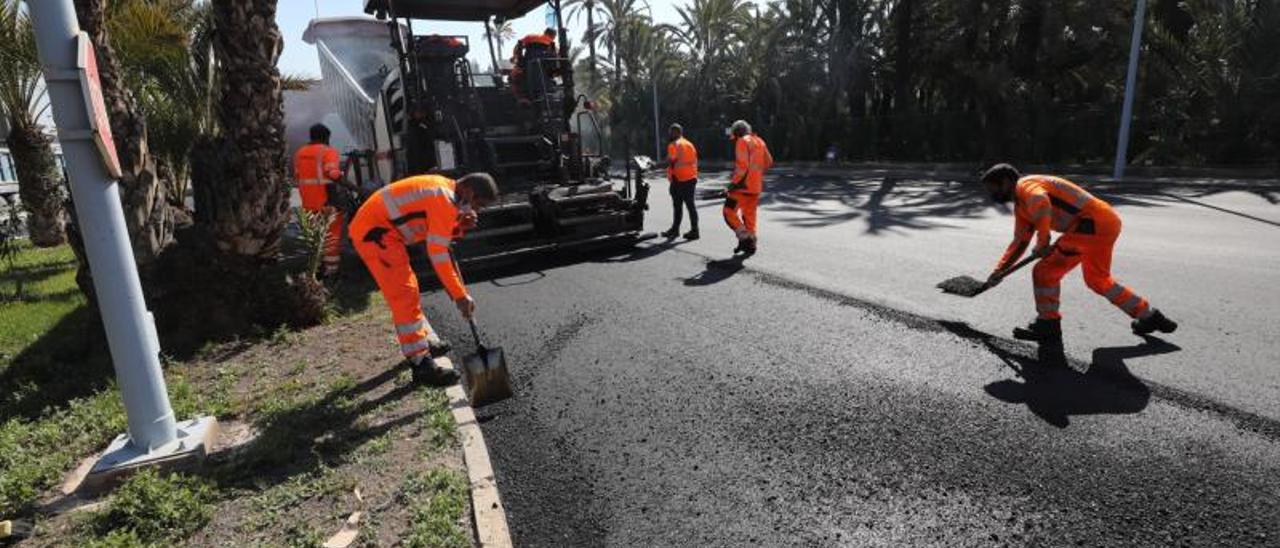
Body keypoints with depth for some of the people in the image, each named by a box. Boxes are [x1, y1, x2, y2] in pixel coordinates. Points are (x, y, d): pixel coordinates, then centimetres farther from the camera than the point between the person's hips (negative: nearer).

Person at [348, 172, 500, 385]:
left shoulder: (445, 188, 9)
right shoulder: (444, 200, -20)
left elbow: (439, 236, 15)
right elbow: (438, 254, -22)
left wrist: (460, 226, -5)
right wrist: (460, 295, -19)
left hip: (370, 227, 11)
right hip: (374, 232, -11)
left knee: (405, 291, 18)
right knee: (404, 295, -13)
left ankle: (427, 342, 31)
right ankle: (421, 363, -12)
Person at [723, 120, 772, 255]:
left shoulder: (742, 142, -9)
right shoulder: (759, 141, 16)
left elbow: (742, 165, -19)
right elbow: (769, 162, 21)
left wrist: (733, 183, -15)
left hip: (743, 184, -8)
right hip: (756, 185, 8)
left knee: (729, 212, -2)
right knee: (750, 214, 15)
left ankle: (744, 237, -10)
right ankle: (751, 244, 17)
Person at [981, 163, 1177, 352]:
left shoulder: (1025, 184, -9)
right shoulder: (1021, 207, 19)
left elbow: (1041, 202, -33)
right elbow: (1020, 243, 21)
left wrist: (1042, 242, -25)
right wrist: (999, 271, 13)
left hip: (1093, 223, -10)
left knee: (1045, 272, -7)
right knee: (1098, 280, 26)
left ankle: (1048, 327, 4)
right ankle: (1149, 316, 42)